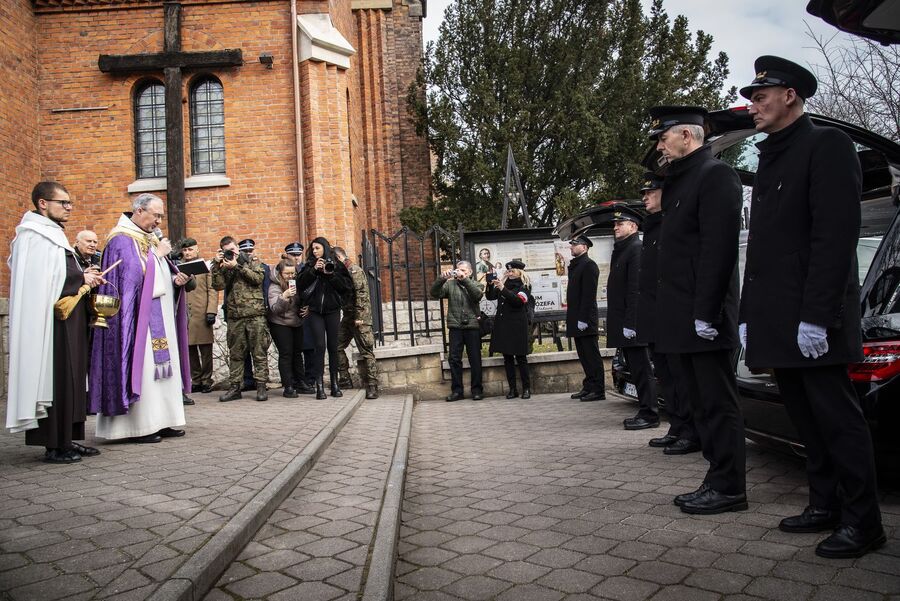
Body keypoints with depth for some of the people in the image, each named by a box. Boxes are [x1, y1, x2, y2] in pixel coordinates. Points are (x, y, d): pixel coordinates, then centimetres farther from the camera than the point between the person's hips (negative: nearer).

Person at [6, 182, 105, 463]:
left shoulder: (53, 233, 20)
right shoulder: (34, 235, -10)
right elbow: (39, 280, -20)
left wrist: (84, 276, 8)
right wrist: (81, 278, -12)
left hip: (68, 320, 10)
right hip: (51, 319, -10)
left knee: (71, 380, 10)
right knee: (55, 380, -7)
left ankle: (67, 439, 17)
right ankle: (54, 445, -1)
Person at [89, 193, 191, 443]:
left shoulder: (151, 237, 18)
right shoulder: (122, 239, -8)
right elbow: (133, 273, -19)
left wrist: (176, 278, 2)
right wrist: (157, 254, -10)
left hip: (160, 315, 9)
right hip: (139, 316, -9)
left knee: (162, 365, 8)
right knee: (142, 367, -8)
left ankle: (161, 421, 12)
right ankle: (139, 426, -3)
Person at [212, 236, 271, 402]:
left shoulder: (252, 260, 8)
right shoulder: (224, 266, 14)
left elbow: (258, 278, -9)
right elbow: (218, 285, -1)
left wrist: (237, 266, -9)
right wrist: (217, 264, -6)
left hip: (255, 314, -3)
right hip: (234, 316, 3)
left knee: (259, 352, -2)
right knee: (236, 353, 7)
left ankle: (261, 386, 3)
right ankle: (234, 387, 13)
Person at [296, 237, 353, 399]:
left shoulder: (336, 265, 7)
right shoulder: (308, 266, 10)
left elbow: (348, 286, -2)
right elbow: (300, 284, -5)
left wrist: (331, 274, -11)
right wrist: (313, 270, -13)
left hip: (332, 310, 0)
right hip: (315, 311, 0)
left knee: (333, 347, 4)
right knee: (320, 346, -7)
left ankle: (335, 384, 11)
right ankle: (319, 386, -5)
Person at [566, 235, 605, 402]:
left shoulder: (589, 265, -9)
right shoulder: (574, 266, 19)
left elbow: (589, 294, -17)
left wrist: (583, 319, -21)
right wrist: (572, 317, 15)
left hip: (585, 319, -9)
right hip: (576, 319, 9)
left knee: (592, 355, -5)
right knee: (584, 356, 12)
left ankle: (598, 391, -1)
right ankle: (589, 387, 18)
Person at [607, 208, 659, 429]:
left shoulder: (636, 249, -11)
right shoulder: (619, 251, 19)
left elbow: (635, 289, -19)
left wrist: (630, 323, -22)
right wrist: (619, 323, 16)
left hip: (632, 321, -10)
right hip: (623, 323, 10)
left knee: (641, 369, -5)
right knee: (637, 369, 13)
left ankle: (649, 415, 1)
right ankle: (644, 412, 20)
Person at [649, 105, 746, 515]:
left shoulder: (715, 175, -9)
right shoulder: (680, 181, 20)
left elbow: (718, 248, -19)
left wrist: (706, 312, -21)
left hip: (704, 316, -10)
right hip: (683, 317, 10)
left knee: (718, 403, -2)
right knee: (703, 403, 13)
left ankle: (729, 488, 8)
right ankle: (718, 480, 23)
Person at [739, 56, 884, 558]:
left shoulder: (827, 145, -5)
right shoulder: (770, 160, 20)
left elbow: (836, 236, -16)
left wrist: (817, 316, -21)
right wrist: (749, 314, 13)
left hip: (811, 321, -8)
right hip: (777, 322, 8)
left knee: (836, 417, -2)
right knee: (807, 419, 12)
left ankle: (863, 522, 9)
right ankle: (826, 505, 23)